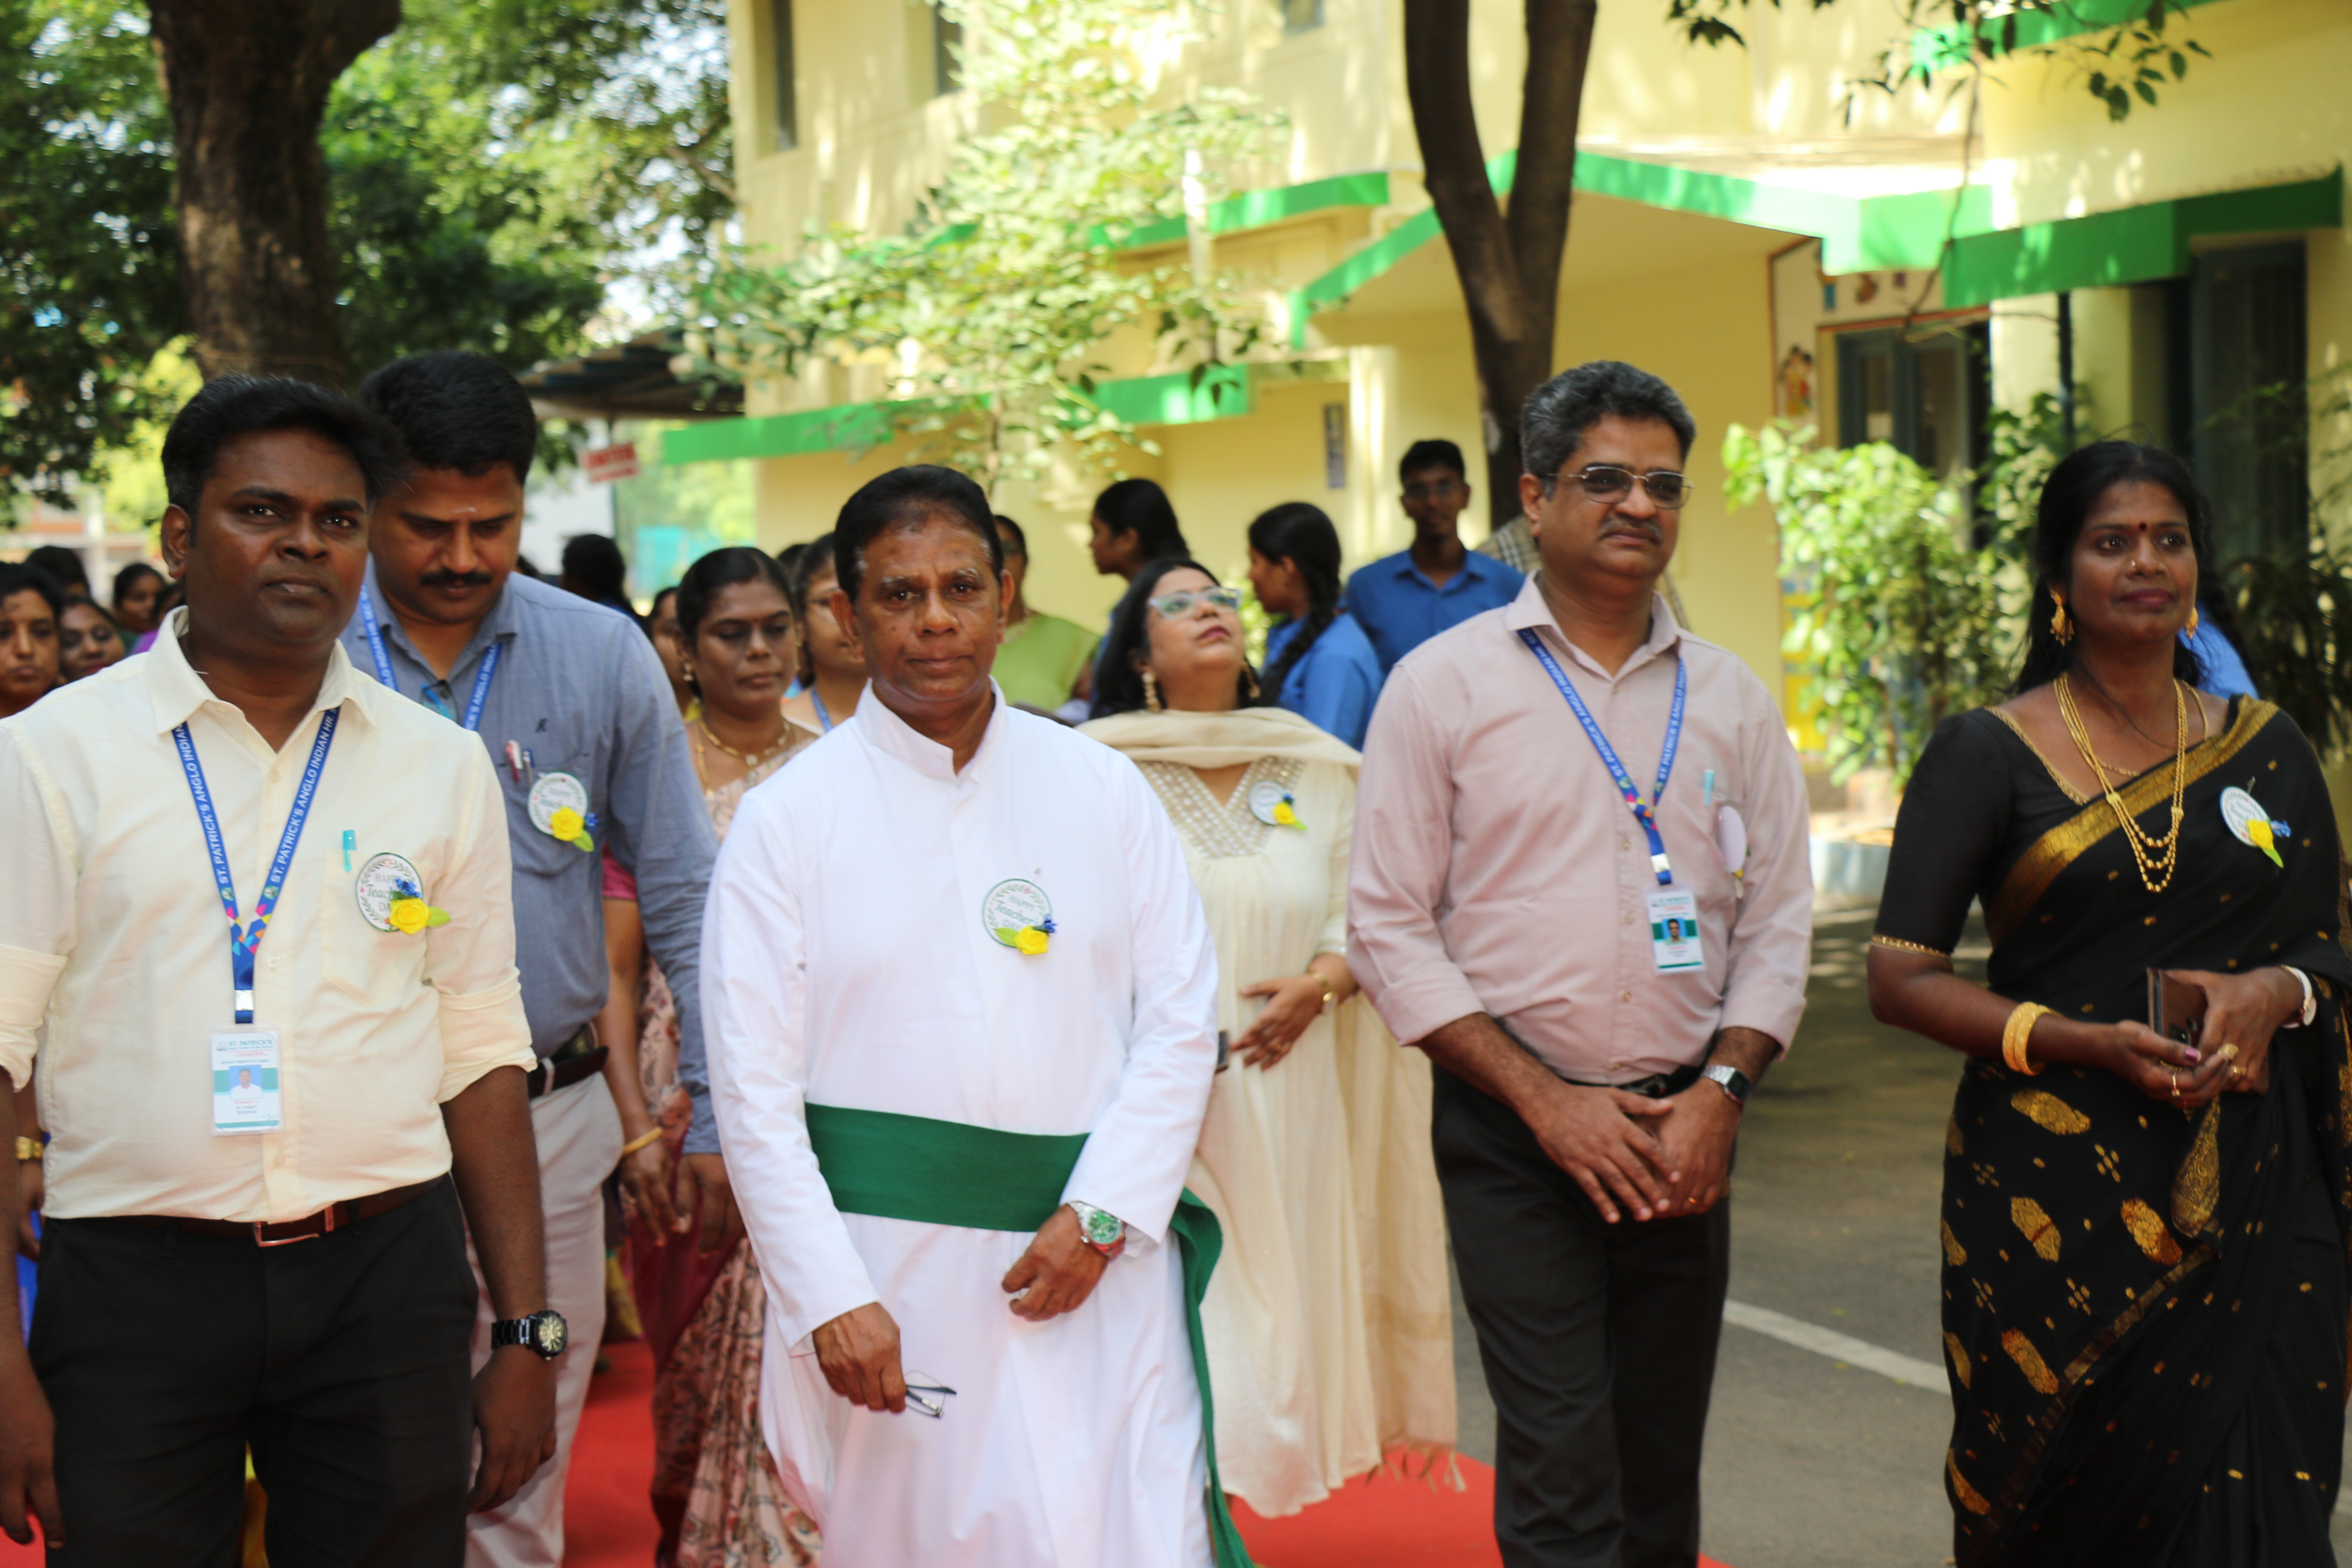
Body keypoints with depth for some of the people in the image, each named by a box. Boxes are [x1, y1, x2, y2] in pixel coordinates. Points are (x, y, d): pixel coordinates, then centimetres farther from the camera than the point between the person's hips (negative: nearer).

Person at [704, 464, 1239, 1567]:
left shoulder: (1102, 791, 7)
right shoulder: (789, 817, 1)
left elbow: (1182, 1021, 6)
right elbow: (754, 1090, -2)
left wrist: (1101, 1215, -6)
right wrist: (830, 1300, -10)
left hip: (1098, 1265, 1)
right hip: (889, 1270, -1)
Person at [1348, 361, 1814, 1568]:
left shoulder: (1731, 699, 10)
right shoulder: (1443, 685, -1)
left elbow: (1778, 920, 10)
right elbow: (1388, 926, -4)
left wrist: (1721, 1088, -6)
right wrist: (1547, 1101, -10)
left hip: (1685, 1134, 4)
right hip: (1513, 1133, -3)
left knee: (1661, 1471, 10)